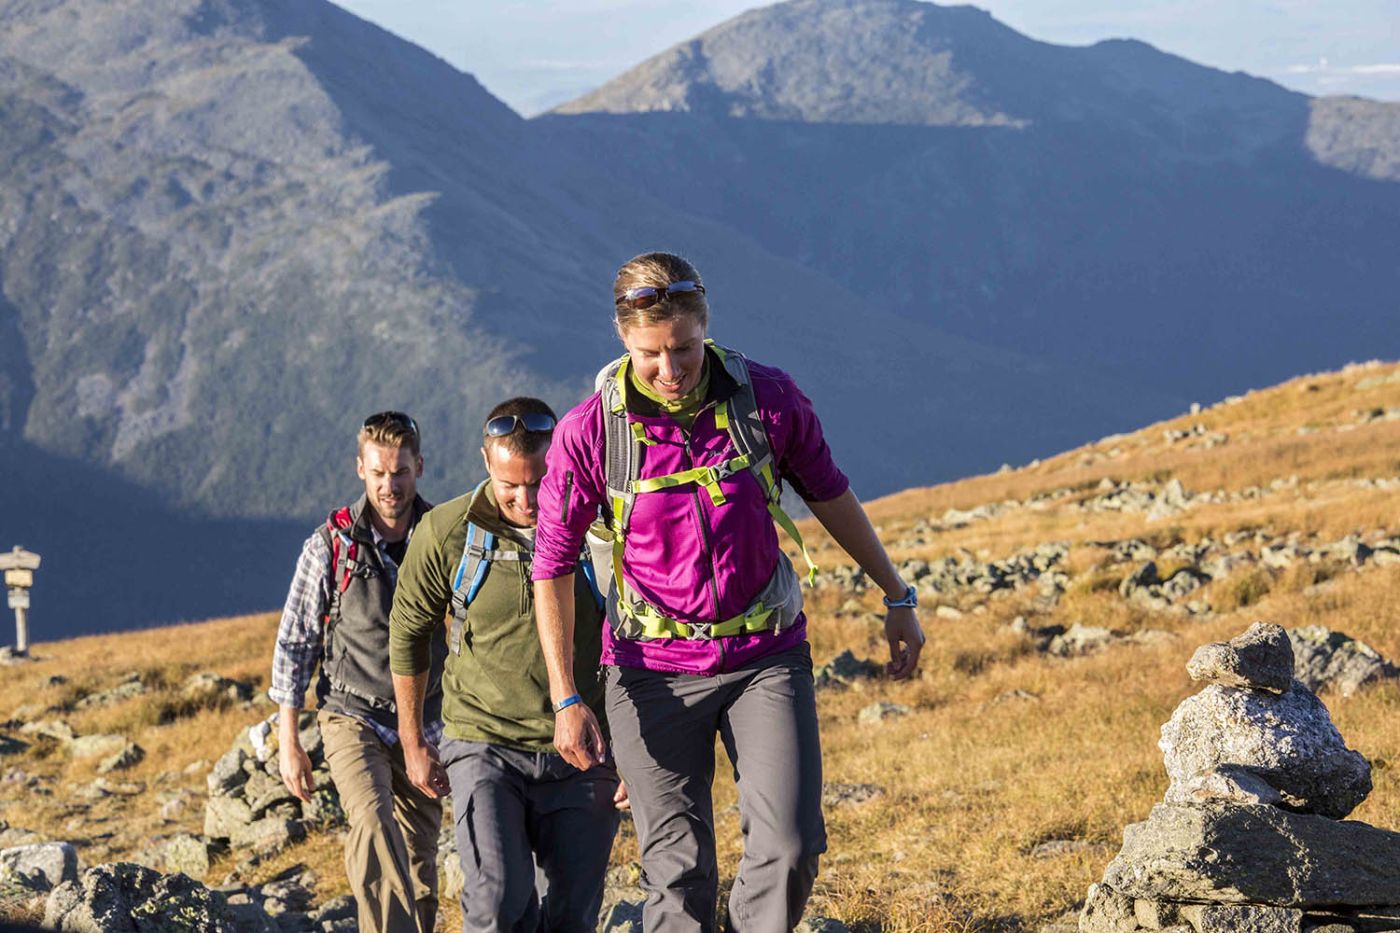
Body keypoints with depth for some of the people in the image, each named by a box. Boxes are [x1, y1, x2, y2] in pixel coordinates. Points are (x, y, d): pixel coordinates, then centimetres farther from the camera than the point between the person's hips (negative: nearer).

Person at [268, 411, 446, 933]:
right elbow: (295, 642, 1)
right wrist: (287, 743, -1)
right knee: (373, 825, -27)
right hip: (352, 715, -3)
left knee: (418, 864, 6)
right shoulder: (330, 546, -4)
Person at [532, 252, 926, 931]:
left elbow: (828, 494, 11)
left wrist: (898, 600, 18)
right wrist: (565, 699, -8)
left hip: (767, 654, 1)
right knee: (678, 873, -2)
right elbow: (552, 569, -2)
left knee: (789, 850, -12)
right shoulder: (587, 434, -11)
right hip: (654, 668, -1)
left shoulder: (769, 398, -7)